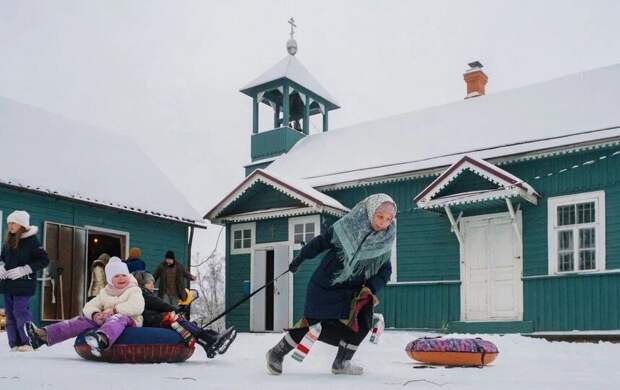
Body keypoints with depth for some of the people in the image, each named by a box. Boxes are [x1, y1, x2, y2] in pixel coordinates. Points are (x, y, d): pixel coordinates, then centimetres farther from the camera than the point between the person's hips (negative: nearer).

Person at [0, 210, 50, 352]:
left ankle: (28, 342, 1)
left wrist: (24, 269, -17)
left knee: (20, 311, -10)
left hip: (23, 284, -7)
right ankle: (15, 343, 13)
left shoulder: (31, 240, -9)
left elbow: (44, 260, -11)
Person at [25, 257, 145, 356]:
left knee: (118, 318, -39)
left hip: (129, 322, -6)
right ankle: (44, 335, -21)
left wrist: (114, 310, -19)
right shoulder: (104, 293, 19)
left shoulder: (134, 290, 2)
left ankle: (102, 340, -76)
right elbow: (89, 306, 9)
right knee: (83, 319, -10)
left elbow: (136, 307, -18)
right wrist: (95, 314, -15)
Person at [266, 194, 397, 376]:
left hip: (353, 290, 4)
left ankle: (342, 362, 9)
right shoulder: (345, 228, -19)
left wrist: (370, 289, -15)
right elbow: (320, 243, -7)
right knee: (313, 322, -2)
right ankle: (277, 353, 17)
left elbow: (384, 271, 0)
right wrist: (299, 260, 3)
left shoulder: (384, 244, -7)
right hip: (326, 286, -4)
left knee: (361, 324, -11)